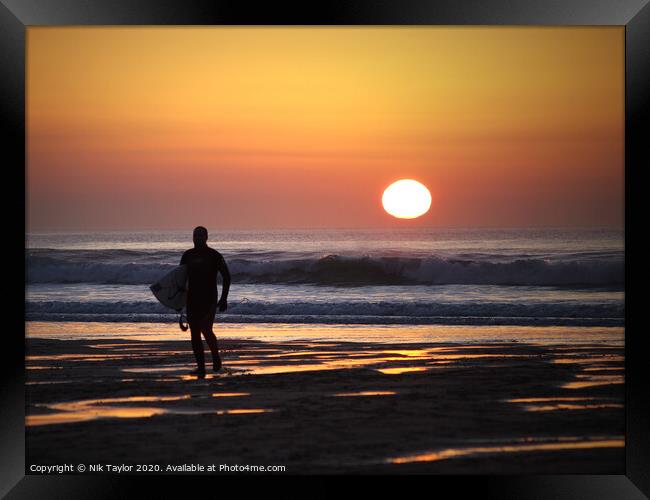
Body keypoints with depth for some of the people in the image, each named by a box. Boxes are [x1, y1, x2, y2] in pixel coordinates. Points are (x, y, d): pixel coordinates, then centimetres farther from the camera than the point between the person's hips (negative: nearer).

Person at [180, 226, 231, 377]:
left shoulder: (214, 255, -3)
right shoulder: (187, 255, 9)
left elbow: (226, 276, 0)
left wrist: (224, 298, -6)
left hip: (209, 300, -4)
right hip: (192, 301, 5)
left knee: (206, 329, -19)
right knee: (195, 334, 2)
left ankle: (215, 355, 8)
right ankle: (201, 368, 8)